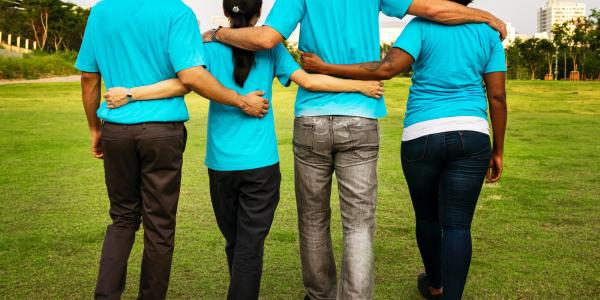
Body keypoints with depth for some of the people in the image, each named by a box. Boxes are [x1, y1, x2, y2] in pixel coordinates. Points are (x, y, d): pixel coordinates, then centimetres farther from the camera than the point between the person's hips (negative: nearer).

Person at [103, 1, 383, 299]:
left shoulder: (211, 49, 1)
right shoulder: (270, 48, 1)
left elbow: (181, 85, -13)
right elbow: (307, 80, -6)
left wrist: (129, 93, -8)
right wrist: (361, 85, 0)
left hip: (221, 163, 2)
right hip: (261, 163, -1)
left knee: (233, 241, 17)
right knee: (250, 246, 2)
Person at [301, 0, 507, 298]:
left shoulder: (422, 26, -3)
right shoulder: (489, 33, 6)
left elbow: (388, 68, -17)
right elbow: (497, 97, 4)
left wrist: (325, 68, -12)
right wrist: (498, 151, 11)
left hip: (422, 138, -1)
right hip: (470, 137, 1)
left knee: (427, 215, 20)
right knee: (457, 225, 1)